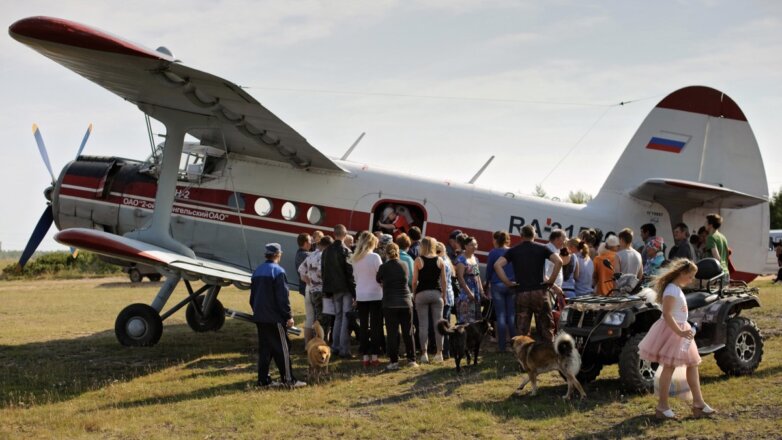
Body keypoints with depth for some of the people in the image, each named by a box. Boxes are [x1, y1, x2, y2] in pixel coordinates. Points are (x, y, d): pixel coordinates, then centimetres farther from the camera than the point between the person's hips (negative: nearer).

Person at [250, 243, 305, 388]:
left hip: (259, 317, 8)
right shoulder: (277, 271, -12)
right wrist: (289, 316, -11)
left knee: (264, 348, 11)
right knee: (282, 348, -3)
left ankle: (263, 380, 11)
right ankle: (288, 379, -2)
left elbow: (252, 296, 19)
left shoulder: (257, 271, 13)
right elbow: (283, 297, -15)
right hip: (274, 318, -8)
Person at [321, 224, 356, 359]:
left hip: (334, 289, 6)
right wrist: (354, 291, -11)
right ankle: (344, 350, -3)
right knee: (346, 318, -2)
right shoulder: (346, 251, -14)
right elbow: (350, 273, -16)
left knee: (338, 317, 17)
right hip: (346, 289, -6)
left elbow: (323, 271, 11)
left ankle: (335, 347, 19)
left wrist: (327, 290, 16)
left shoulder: (326, 251, 6)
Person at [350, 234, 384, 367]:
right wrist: (384, 289, 6)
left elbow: (355, 277, 8)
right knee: (375, 326, 2)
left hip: (361, 296, 4)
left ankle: (365, 356, 8)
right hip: (375, 295, -4)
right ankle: (374, 356, 1)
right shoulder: (375, 257, -11)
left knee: (363, 326, 7)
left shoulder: (355, 259, 3)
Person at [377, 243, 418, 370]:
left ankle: (394, 361, -1)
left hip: (390, 304, -2)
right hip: (406, 303, 2)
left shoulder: (384, 267, -7)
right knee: (408, 332, 9)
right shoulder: (405, 266, 0)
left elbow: (378, 279, 10)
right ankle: (411, 359, 13)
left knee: (392, 333, 1)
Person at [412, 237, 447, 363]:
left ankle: (424, 353, 1)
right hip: (436, 293, 2)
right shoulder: (439, 261, 3)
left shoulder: (418, 260, -4)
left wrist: (414, 294, 6)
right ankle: (439, 352, 6)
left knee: (423, 324, 1)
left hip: (422, 294, -2)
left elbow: (414, 281, -5)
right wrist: (443, 296, 13)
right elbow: (443, 281, 5)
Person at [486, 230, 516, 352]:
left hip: (497, 286, -2)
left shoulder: (493, 253, -4)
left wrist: (487, 283, 18)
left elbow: (489, 269, 3)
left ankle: (502, 346, 1)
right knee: (512, 315, 6)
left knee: (500, 316, 1)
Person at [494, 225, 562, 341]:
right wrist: (551, 280, -3)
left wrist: (507, 282, 0)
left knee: (521, 330, 4)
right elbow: (559, 261, -10)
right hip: (540, 292, -1)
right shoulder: (542, 248, 4)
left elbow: (497, 265, -5)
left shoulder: (513, 250, 6)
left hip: (521, 293, 1)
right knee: (546, 327, 7)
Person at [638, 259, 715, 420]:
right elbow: (667, 314, -26)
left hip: (680, 330, 10)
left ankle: (698, 403, 15)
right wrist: (680, 332, -30)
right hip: (671, 330, -10)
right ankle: (662, 406, -1)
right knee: (669, 367, -6)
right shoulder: (672, 290, -18)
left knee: (692, 365, 10)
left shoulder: (677, 289, 13)